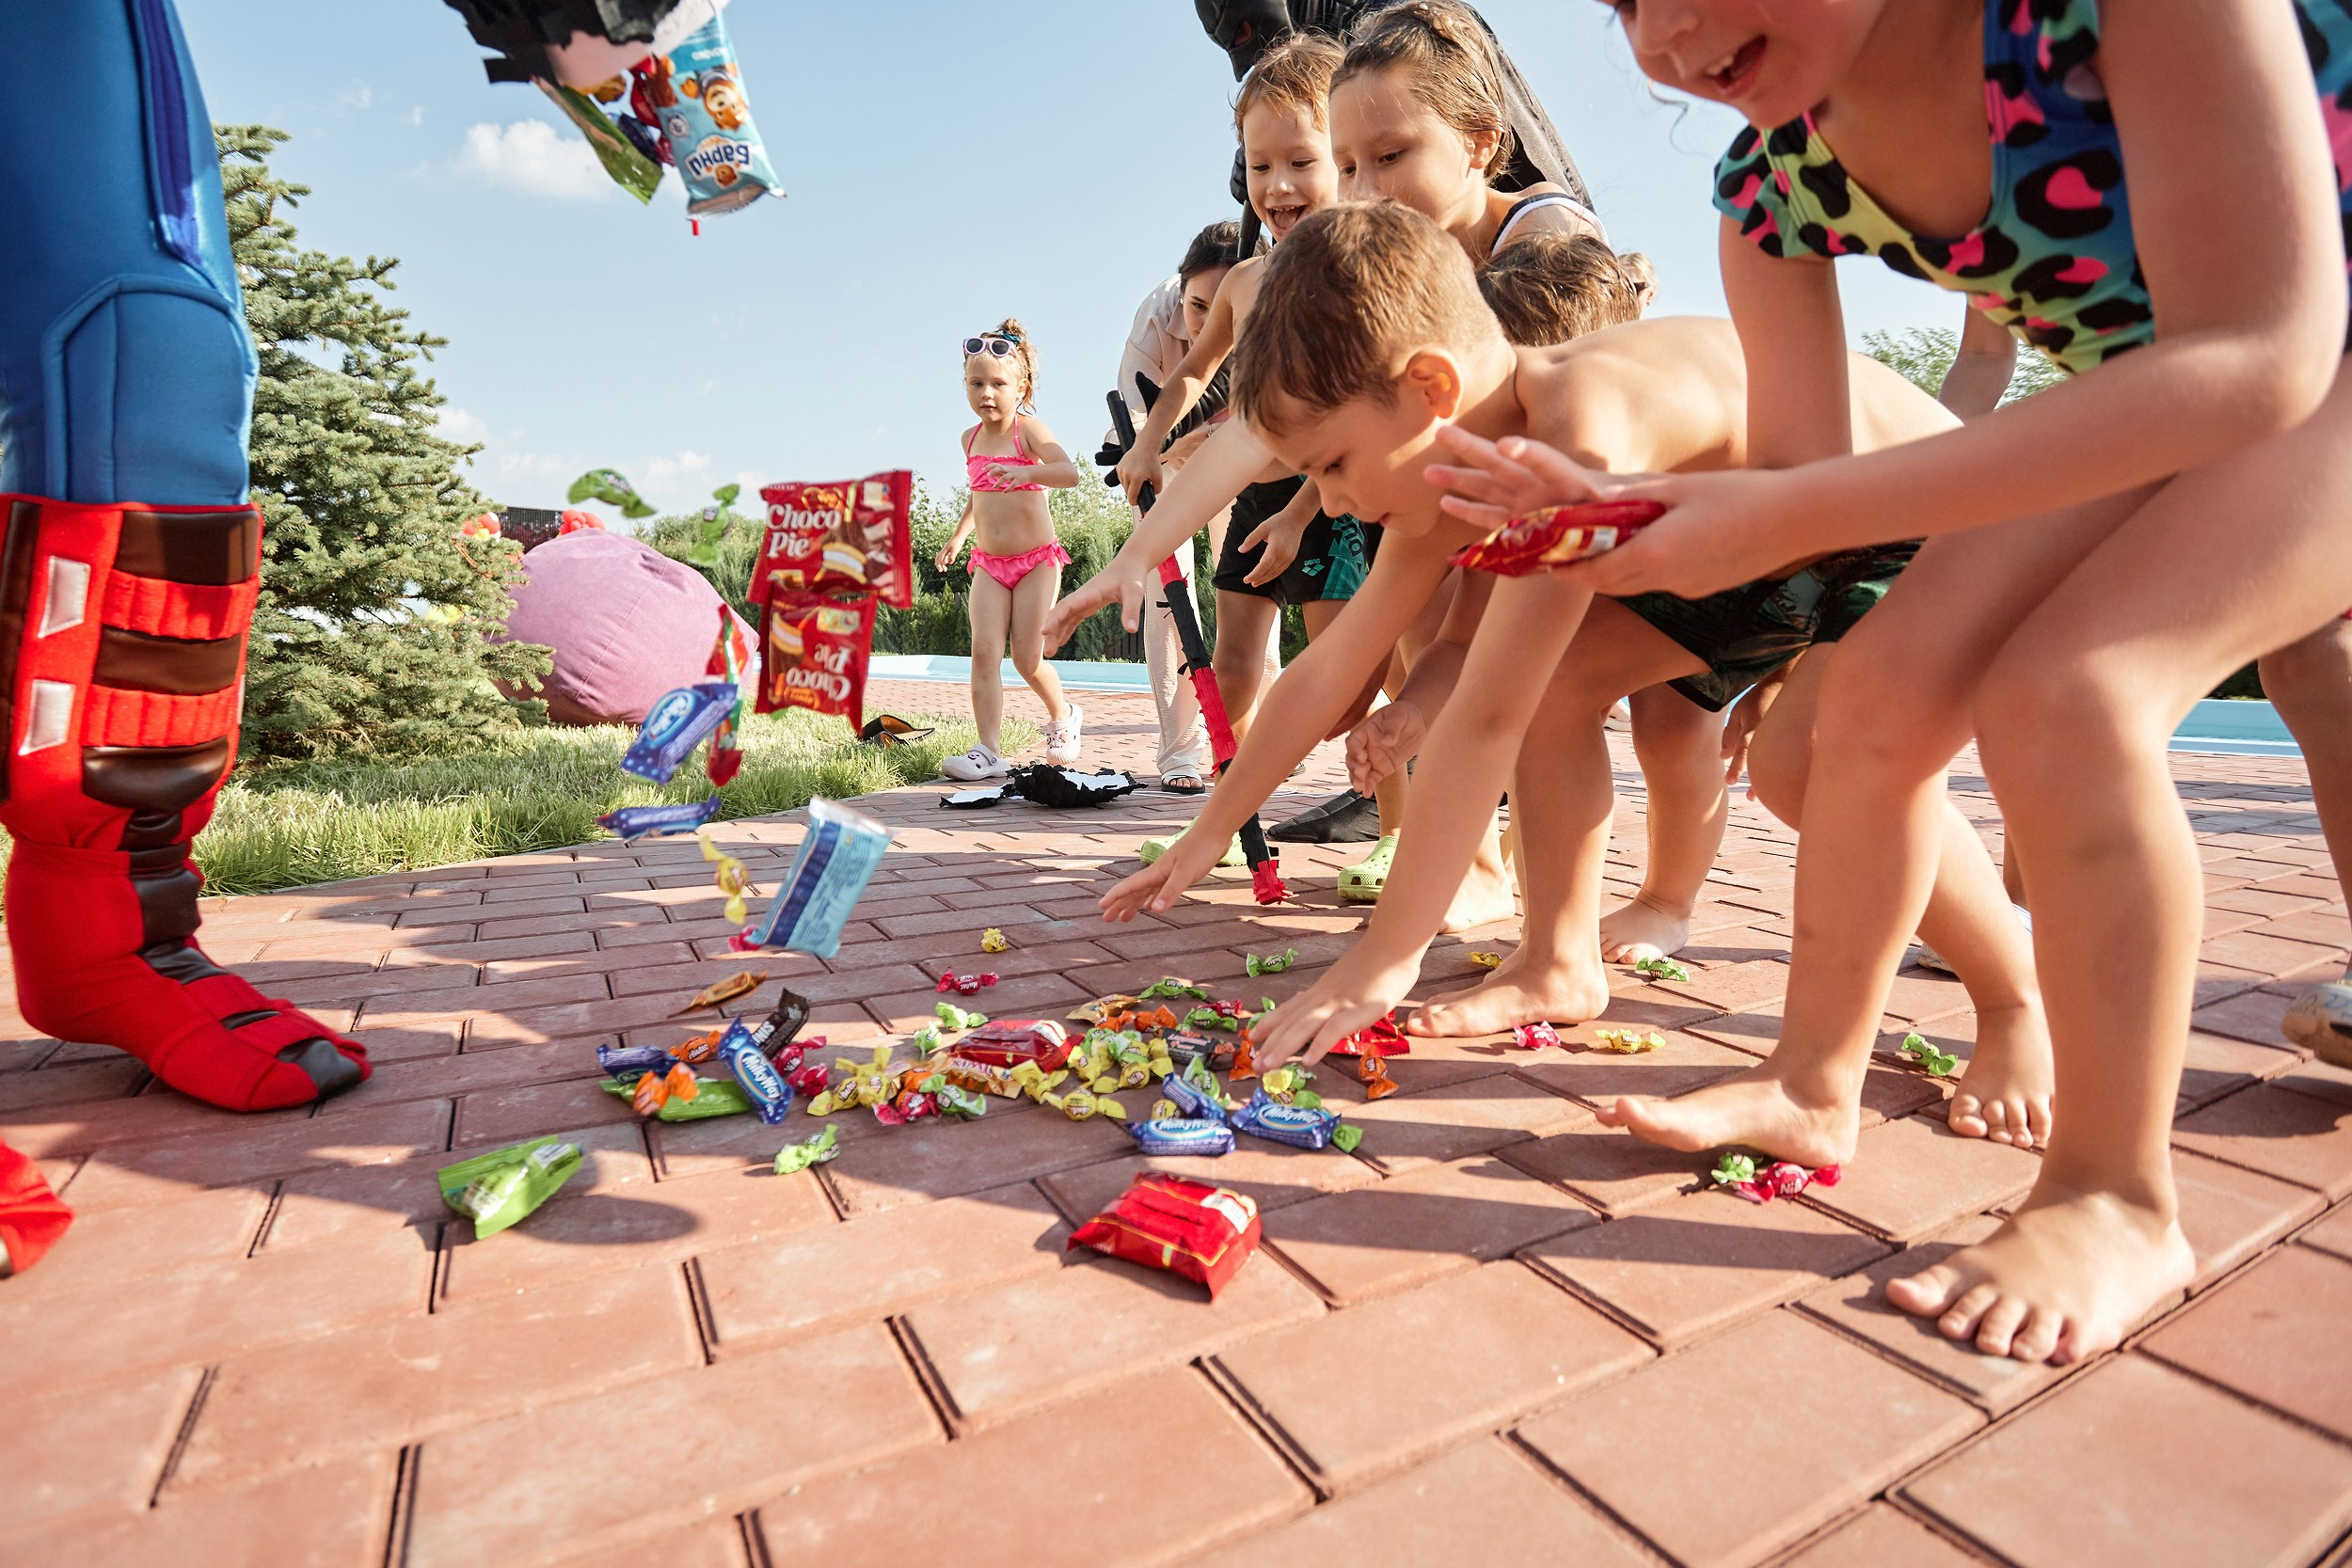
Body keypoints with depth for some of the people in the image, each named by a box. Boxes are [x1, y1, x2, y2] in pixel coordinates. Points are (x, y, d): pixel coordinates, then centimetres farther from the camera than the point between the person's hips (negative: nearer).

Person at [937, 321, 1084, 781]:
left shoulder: (1029, 429, -10)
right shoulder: (971, 438, 8)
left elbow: (1069, 472, -28)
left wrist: (1027, 472, -45)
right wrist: (960, 533, 23)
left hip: (1037, 560, -5)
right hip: (988, 564, 5)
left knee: (1027, 659, -4)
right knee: (984, 651, -9)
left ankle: (1063, 715, 27)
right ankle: (989, 752, -11)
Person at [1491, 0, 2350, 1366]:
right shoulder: (1775, 178, -12)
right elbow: (1797, 473, -7)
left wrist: (1799, 513, -39)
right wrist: (1613, 507, -26)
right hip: (2143, 392, 6)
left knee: (2062, 691, -26)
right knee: (1881, 696, -9)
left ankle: (2122, 1200, -7)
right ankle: (1814, 1092, 8)